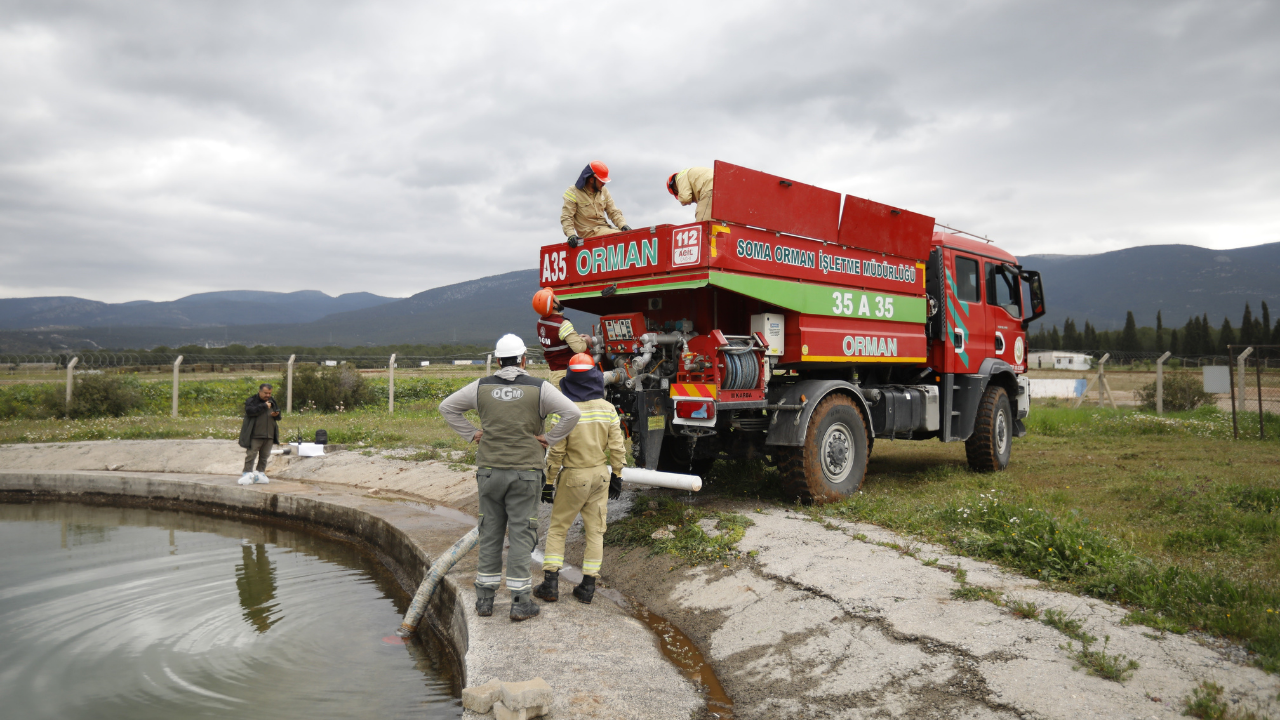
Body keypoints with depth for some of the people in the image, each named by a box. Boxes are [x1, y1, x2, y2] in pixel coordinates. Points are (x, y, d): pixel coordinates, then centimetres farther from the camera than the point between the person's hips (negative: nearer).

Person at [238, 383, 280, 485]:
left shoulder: (272, 402, 15)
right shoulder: (251, 401, -2)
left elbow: (278, 415, 23)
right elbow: (249, 411, -21)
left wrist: (276, 415, -2)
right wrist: (264, 406, -18)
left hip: (269, 435, 5)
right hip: (255, 435, -5)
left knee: (264, 456, 10)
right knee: (251, 454, -5)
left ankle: (261, 473, 19)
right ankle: (248, 474, -2)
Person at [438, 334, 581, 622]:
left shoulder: (482, 386, 2)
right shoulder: (539, 388, -6)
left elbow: (447, 407, 10)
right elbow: (572, 413, -15)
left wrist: (471, 434, 10)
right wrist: (549, 439, -6)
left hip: (489, 470, 3)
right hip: (525, 471, -3)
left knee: (490, 533, 12)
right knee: (521, 533, 3)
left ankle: (485, 598, 18)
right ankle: (520, 602, 6)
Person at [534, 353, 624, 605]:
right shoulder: (608, 409, -4)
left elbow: (556, 452, -13)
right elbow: (616, 447, -1)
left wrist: (548, 482, -4)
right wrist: (616, 476, 10)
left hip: (573, 477, -3)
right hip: (600, 475, 3)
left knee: (557, 528, 10)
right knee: (595, 531, 10)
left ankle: (550, 584, 8)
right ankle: (588, 587, 13)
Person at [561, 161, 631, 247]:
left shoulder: (603, 191, 14)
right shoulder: (574, 192, -3)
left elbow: (613, 212, 13)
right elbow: (566, 217, -7)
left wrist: (623, 225, -7)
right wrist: (571, 235, -23)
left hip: (605, 228, 6)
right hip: (590, 232, -6)